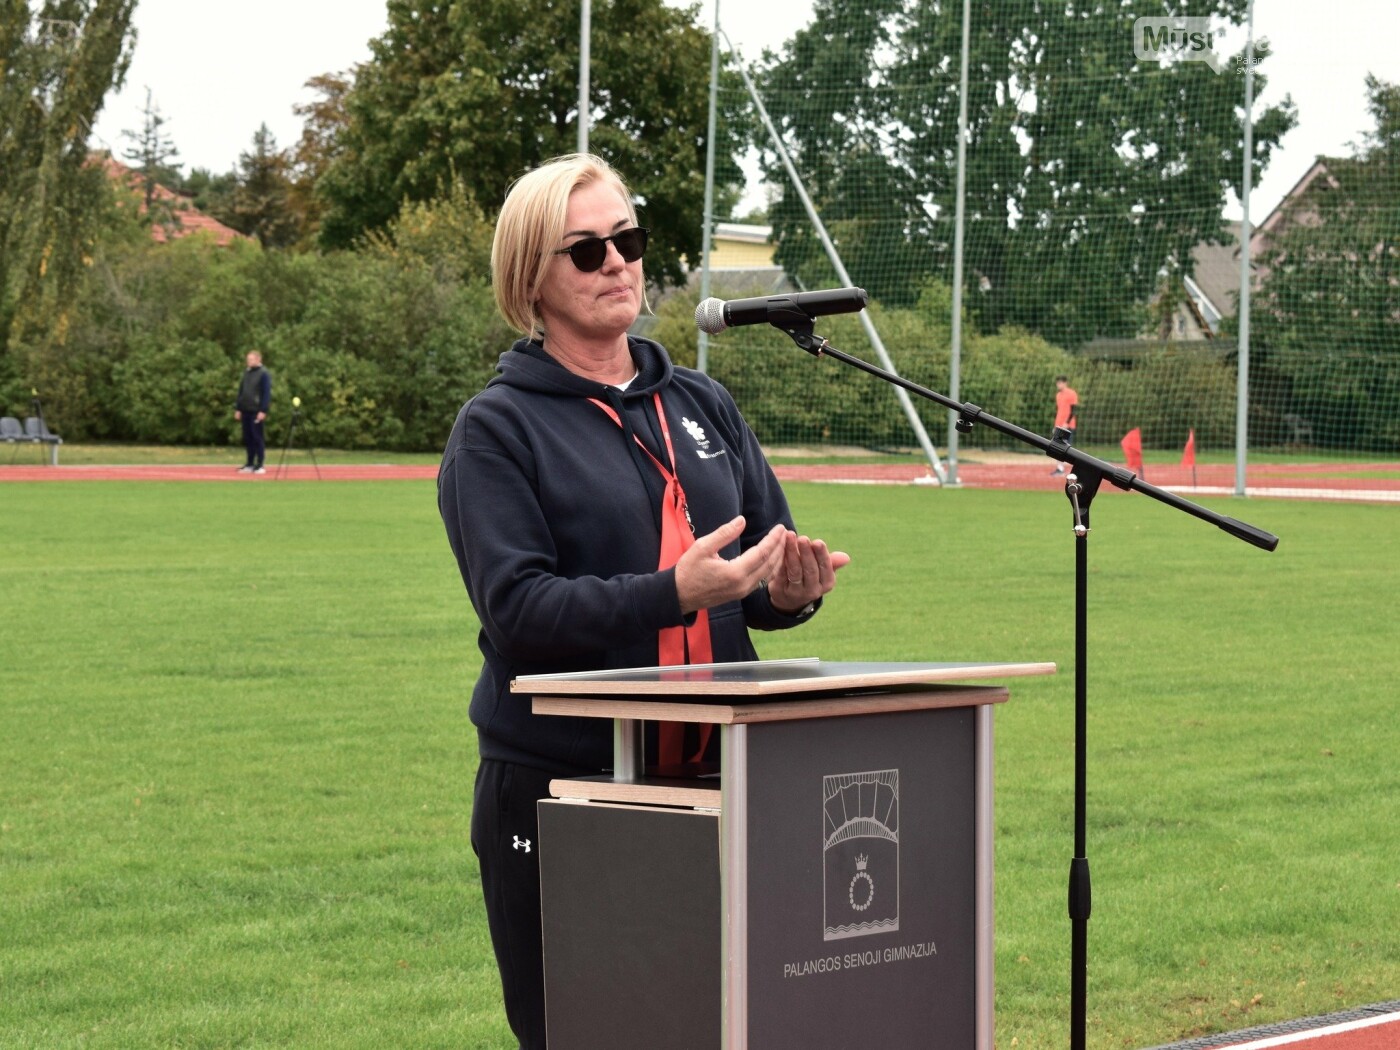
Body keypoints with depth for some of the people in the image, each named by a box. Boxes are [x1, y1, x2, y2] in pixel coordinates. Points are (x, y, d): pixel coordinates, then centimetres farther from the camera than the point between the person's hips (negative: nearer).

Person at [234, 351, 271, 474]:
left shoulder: (264, 374, -6)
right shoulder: (246, 373, 16)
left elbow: (266, 393, -11)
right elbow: (241, 391, 20)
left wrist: (263, 411, -17)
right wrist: (237, 408, 15)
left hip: (257, 412, -7)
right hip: (246, 411, 7)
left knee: (257, 438, -5)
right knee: (247, 438, 8)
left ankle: (259, 465, -1)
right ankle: (250, 464, 14)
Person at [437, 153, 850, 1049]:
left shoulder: (703, 405, 14)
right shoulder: (498, 428, -2)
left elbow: (769, 560, 14)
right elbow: (517, 606, -14)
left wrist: (790, 589, -10)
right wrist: (673, 592, -27)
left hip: (708, 779, 4)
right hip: (555, 786, -4)